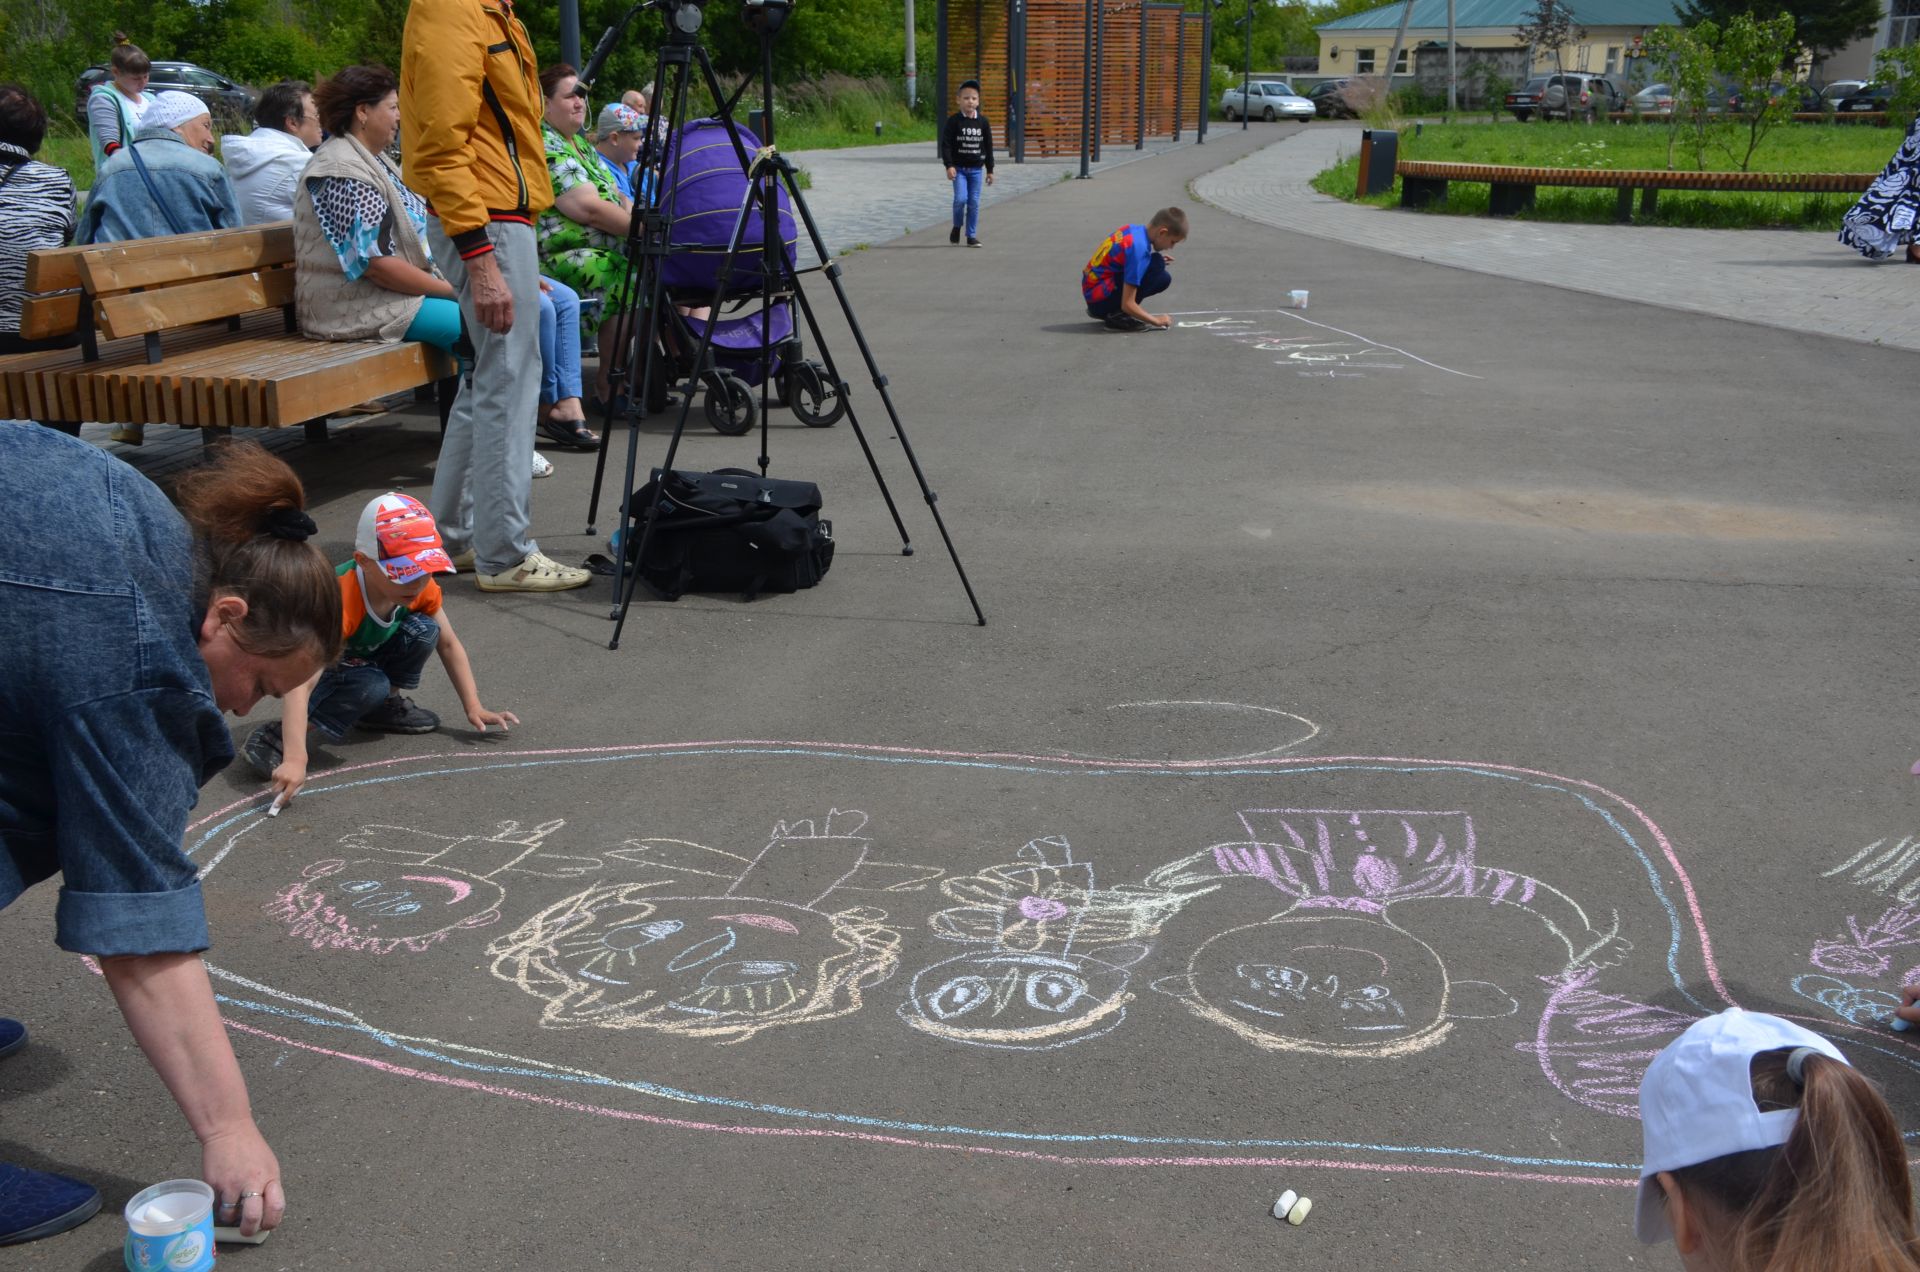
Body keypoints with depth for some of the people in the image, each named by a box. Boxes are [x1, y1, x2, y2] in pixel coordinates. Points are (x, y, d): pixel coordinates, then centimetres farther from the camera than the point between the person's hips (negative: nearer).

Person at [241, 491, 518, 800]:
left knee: (423, 631, -20)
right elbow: (300, 684, -48)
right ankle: (274, 736, -22)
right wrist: (295, 759, -58)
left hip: (366, 661, 6)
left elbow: (449, 645, -4)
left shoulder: (422, 589, -21)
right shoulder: (338, 603, -40)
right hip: (320, 669, -6)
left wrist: (474, 709, -10)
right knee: (371, 686, -36)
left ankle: (385, 706, 4)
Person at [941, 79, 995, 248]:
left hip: (976, 169, 3)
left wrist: (990, 170, 8)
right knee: (961, 198, -15)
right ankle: (957, 226, 11)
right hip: (959, 168, -3)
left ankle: (972, 235, 10)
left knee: (974, 202, 2)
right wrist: (949, 166, -17)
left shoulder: (983, 121, 4)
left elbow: (988, 146, 9)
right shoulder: (954, 120, -4)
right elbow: (946, 144, -7)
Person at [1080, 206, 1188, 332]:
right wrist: (1156, 320, -9)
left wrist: (1157, 263, 7)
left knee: (1164, 279, 8)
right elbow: (1127, 305, -22)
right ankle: (1117, 315, -11)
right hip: (1100, 300, -9)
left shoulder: (1132, 229, 2)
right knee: (1157, 265, -16)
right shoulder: (1138, 247, -23)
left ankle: (1110, 312, 10)